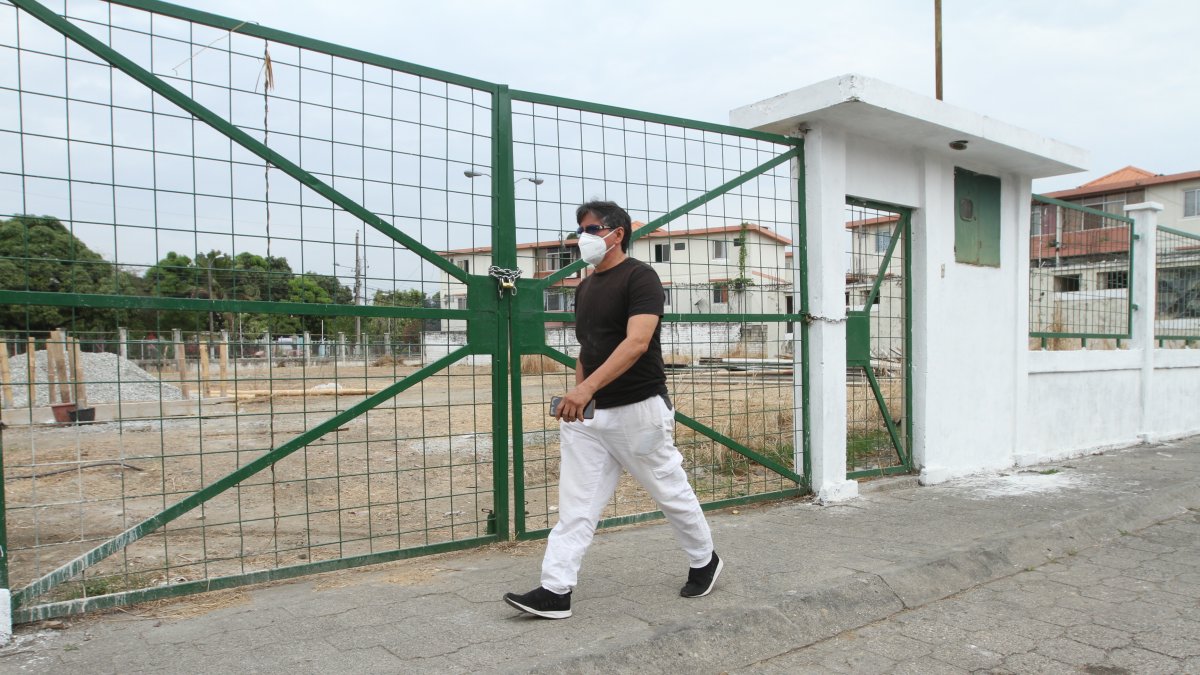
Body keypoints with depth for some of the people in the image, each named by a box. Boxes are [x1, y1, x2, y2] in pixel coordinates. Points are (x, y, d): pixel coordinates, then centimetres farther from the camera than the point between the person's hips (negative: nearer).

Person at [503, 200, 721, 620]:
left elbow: (637, 342, -24)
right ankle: (555, 591, 6)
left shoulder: (639, 277, -10)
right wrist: (575, 402, 15)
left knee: (672, 494, 9)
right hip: (591, 413, 7)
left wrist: (586, 387, -33)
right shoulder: (585, 287, 15)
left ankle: (705, 562, 31)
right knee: (575, 504, 3)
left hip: (639, 410, -7)